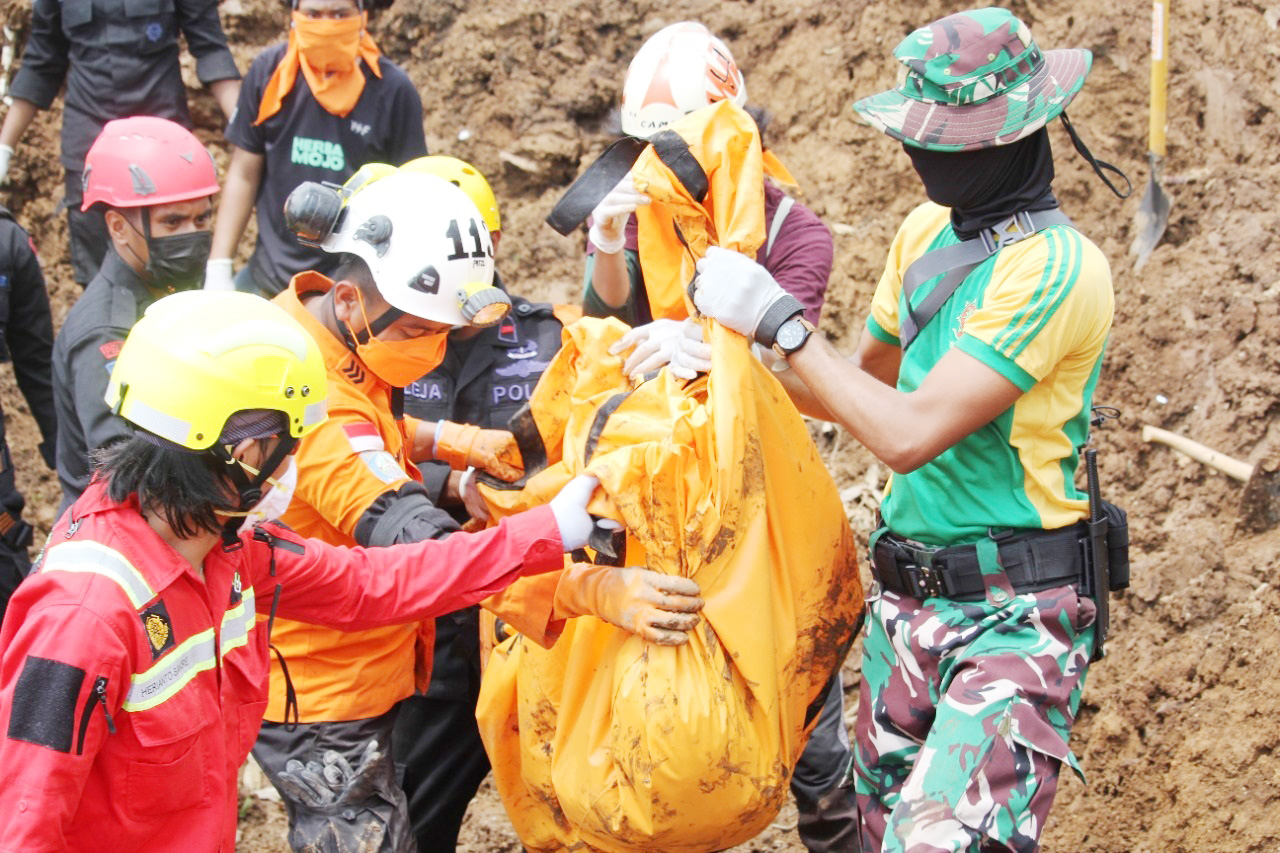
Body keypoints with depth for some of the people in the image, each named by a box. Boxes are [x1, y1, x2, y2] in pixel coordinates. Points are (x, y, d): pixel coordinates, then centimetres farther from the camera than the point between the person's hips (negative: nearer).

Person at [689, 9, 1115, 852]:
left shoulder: (1055, 269, -19)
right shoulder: (928, 230, 7)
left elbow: (909, 432, -22)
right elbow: (867, 383, 21)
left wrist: (777, 317, -14)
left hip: (1013, 613, -8)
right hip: (907, 595, 8)